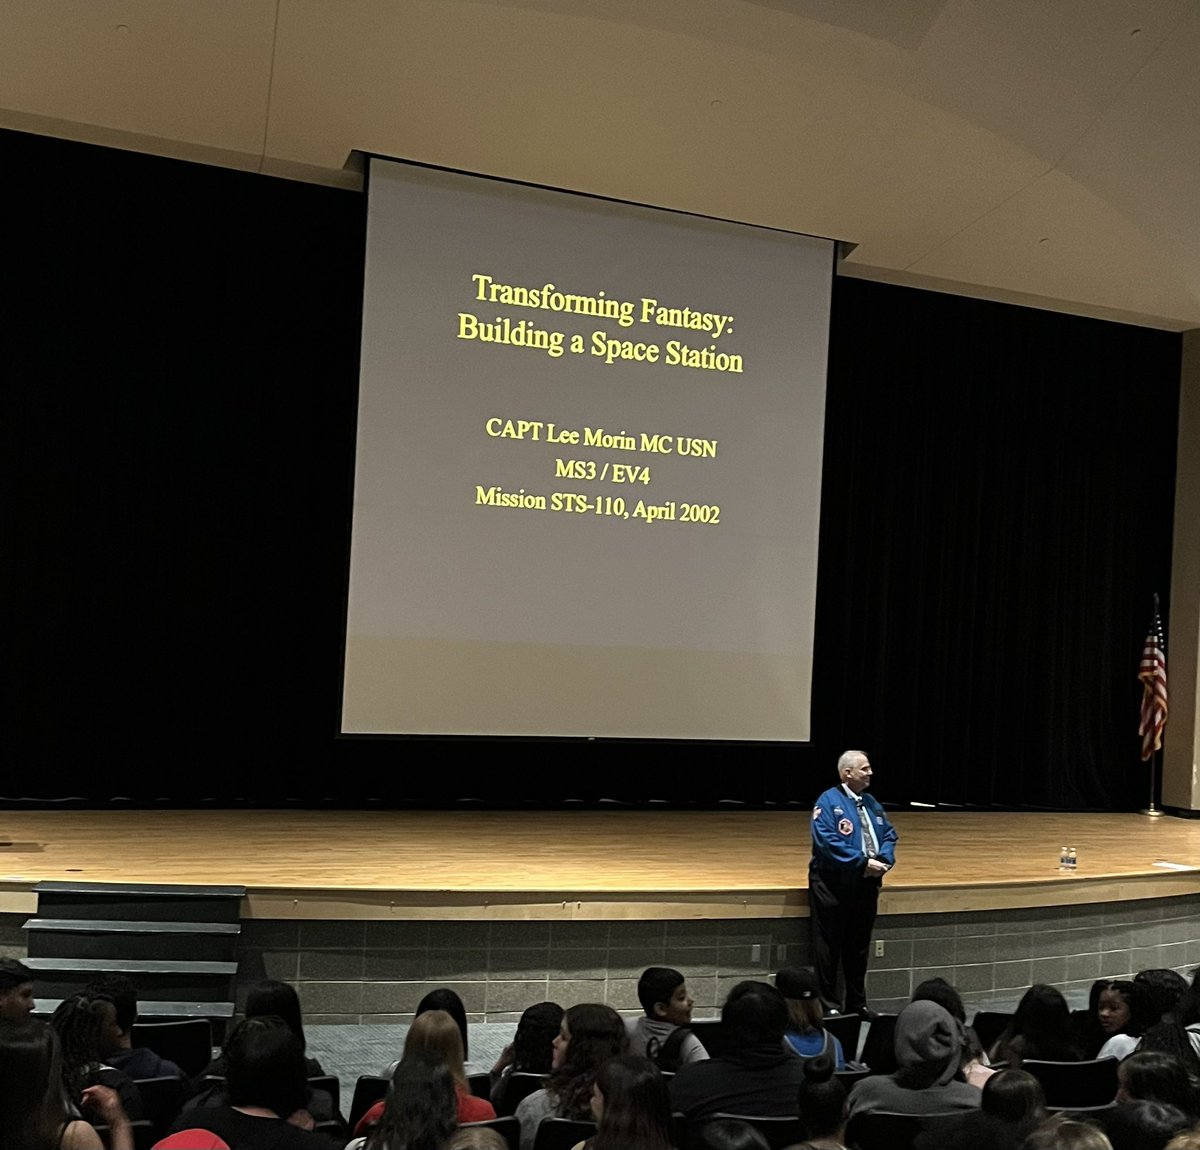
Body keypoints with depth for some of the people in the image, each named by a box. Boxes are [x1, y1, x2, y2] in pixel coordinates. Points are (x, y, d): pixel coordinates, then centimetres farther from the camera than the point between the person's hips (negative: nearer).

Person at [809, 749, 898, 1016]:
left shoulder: (871, 802, 13)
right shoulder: (829, 801, -11)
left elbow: (888, 834, 11)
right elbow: (828, 842, -21)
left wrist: (884, 860, -9)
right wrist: (863, 862, -22)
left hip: (867, 884, 7)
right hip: (833, 884, -7)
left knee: (859, 946, 16)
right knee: (830, 946, 2)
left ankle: (857, 1002, 27)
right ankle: (829, 1004, 12)